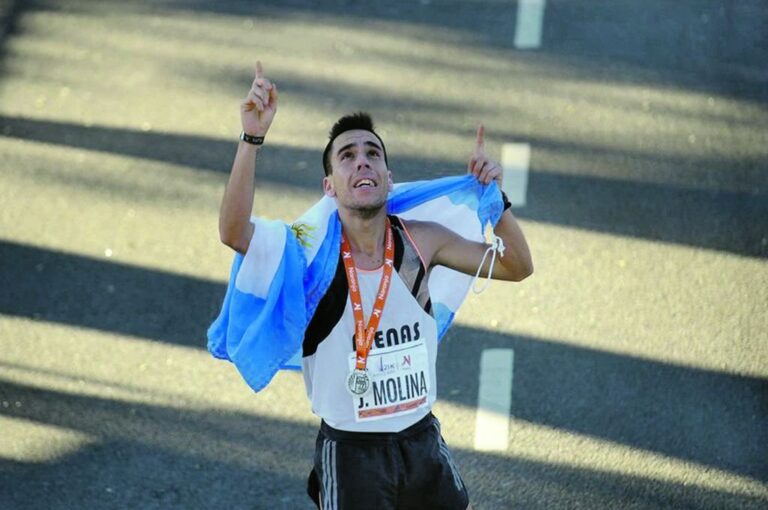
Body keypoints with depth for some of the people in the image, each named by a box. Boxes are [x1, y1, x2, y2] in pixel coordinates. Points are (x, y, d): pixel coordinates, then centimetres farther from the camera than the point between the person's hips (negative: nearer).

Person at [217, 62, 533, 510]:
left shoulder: (421, 242, -5)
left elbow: (517, 268, 3)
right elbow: (234, 232, -33)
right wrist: (252, 138, -43)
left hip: (422, 442, 4)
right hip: (349, 452, -4)